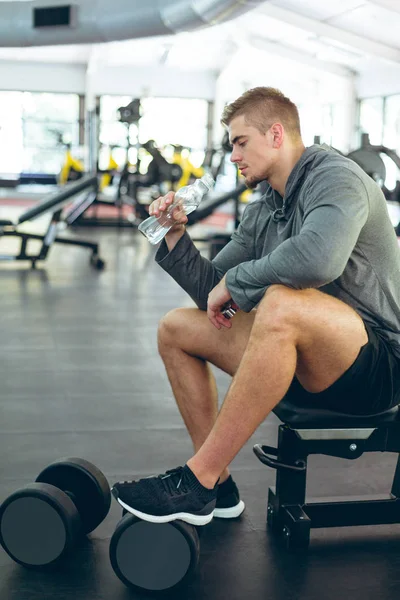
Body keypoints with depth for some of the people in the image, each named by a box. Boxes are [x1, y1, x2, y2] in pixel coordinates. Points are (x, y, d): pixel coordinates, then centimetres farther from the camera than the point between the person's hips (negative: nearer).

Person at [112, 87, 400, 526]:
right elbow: (212, 291, 15)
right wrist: (176, 237, 1)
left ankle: (196, 482, -26)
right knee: (175, 329, 7)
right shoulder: (260, 213, 12)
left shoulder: (335, 177, -13)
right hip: (303, 366, 9)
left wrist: (233, 282, -20)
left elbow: (317, 259, -35)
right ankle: (218, 486, 3)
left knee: (281, 304, -38)